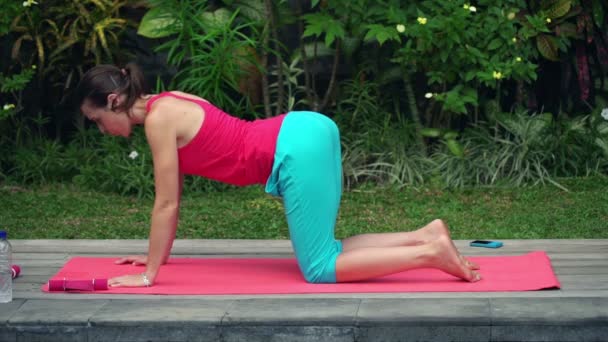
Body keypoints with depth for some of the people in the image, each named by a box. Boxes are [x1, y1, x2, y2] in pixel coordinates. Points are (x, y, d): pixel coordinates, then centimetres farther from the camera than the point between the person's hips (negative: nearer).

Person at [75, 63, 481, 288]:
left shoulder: (159, 119, -9)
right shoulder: (166, 105, 18)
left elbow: (166, 203, -8)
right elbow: (174, 197, 26)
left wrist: (148, 275, -2)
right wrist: (159, 254, 30)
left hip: (299, 150, -10)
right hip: (306, 134, 10)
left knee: (321, 269, -4)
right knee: (323, 253, 16)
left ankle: (430, 252, -8)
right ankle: (426, 234, 12)